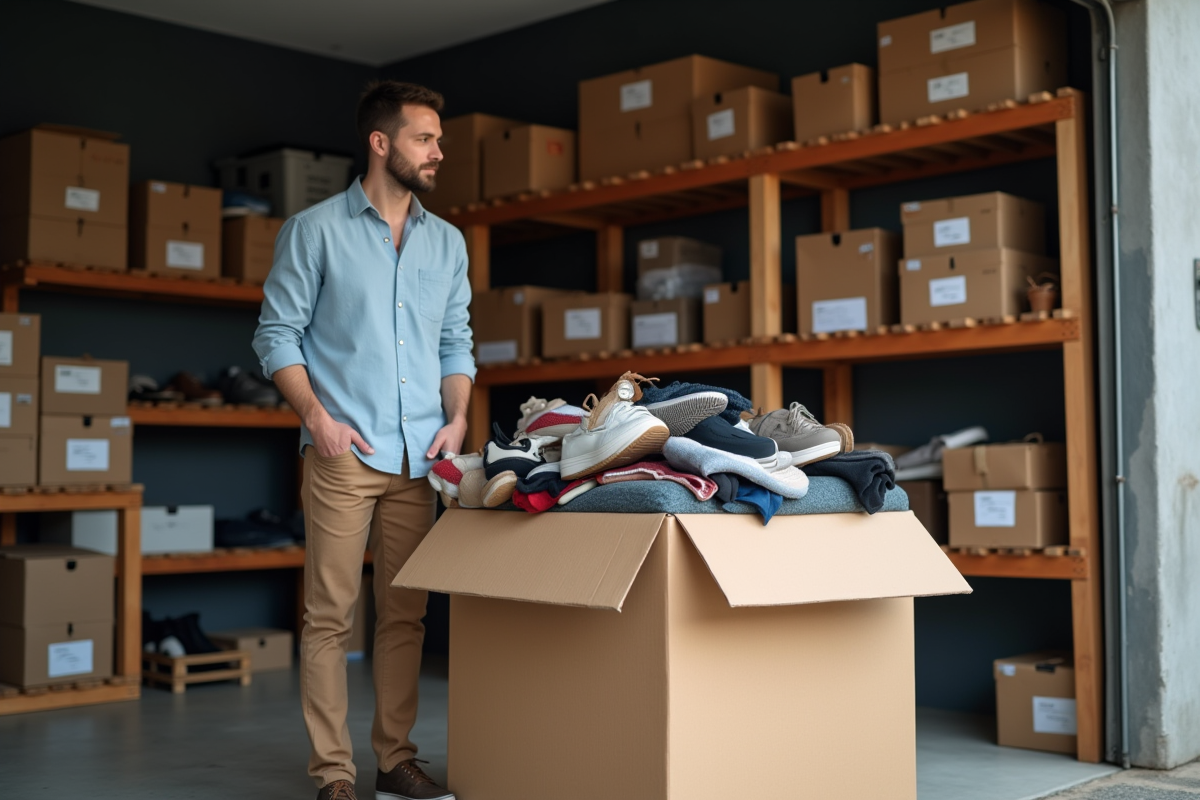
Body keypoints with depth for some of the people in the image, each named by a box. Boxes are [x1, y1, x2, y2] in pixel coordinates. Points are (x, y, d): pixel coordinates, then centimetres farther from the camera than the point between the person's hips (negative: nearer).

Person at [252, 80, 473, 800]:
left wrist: (457, 418, 3)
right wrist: (317, 416, -12)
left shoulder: (447, 242, 16)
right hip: (344, 451, -4)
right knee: (331, 614, -4)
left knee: (406, 613, 7)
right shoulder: (316, 230, 2)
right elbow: (278, 334, 0)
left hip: (420, 456, 5)